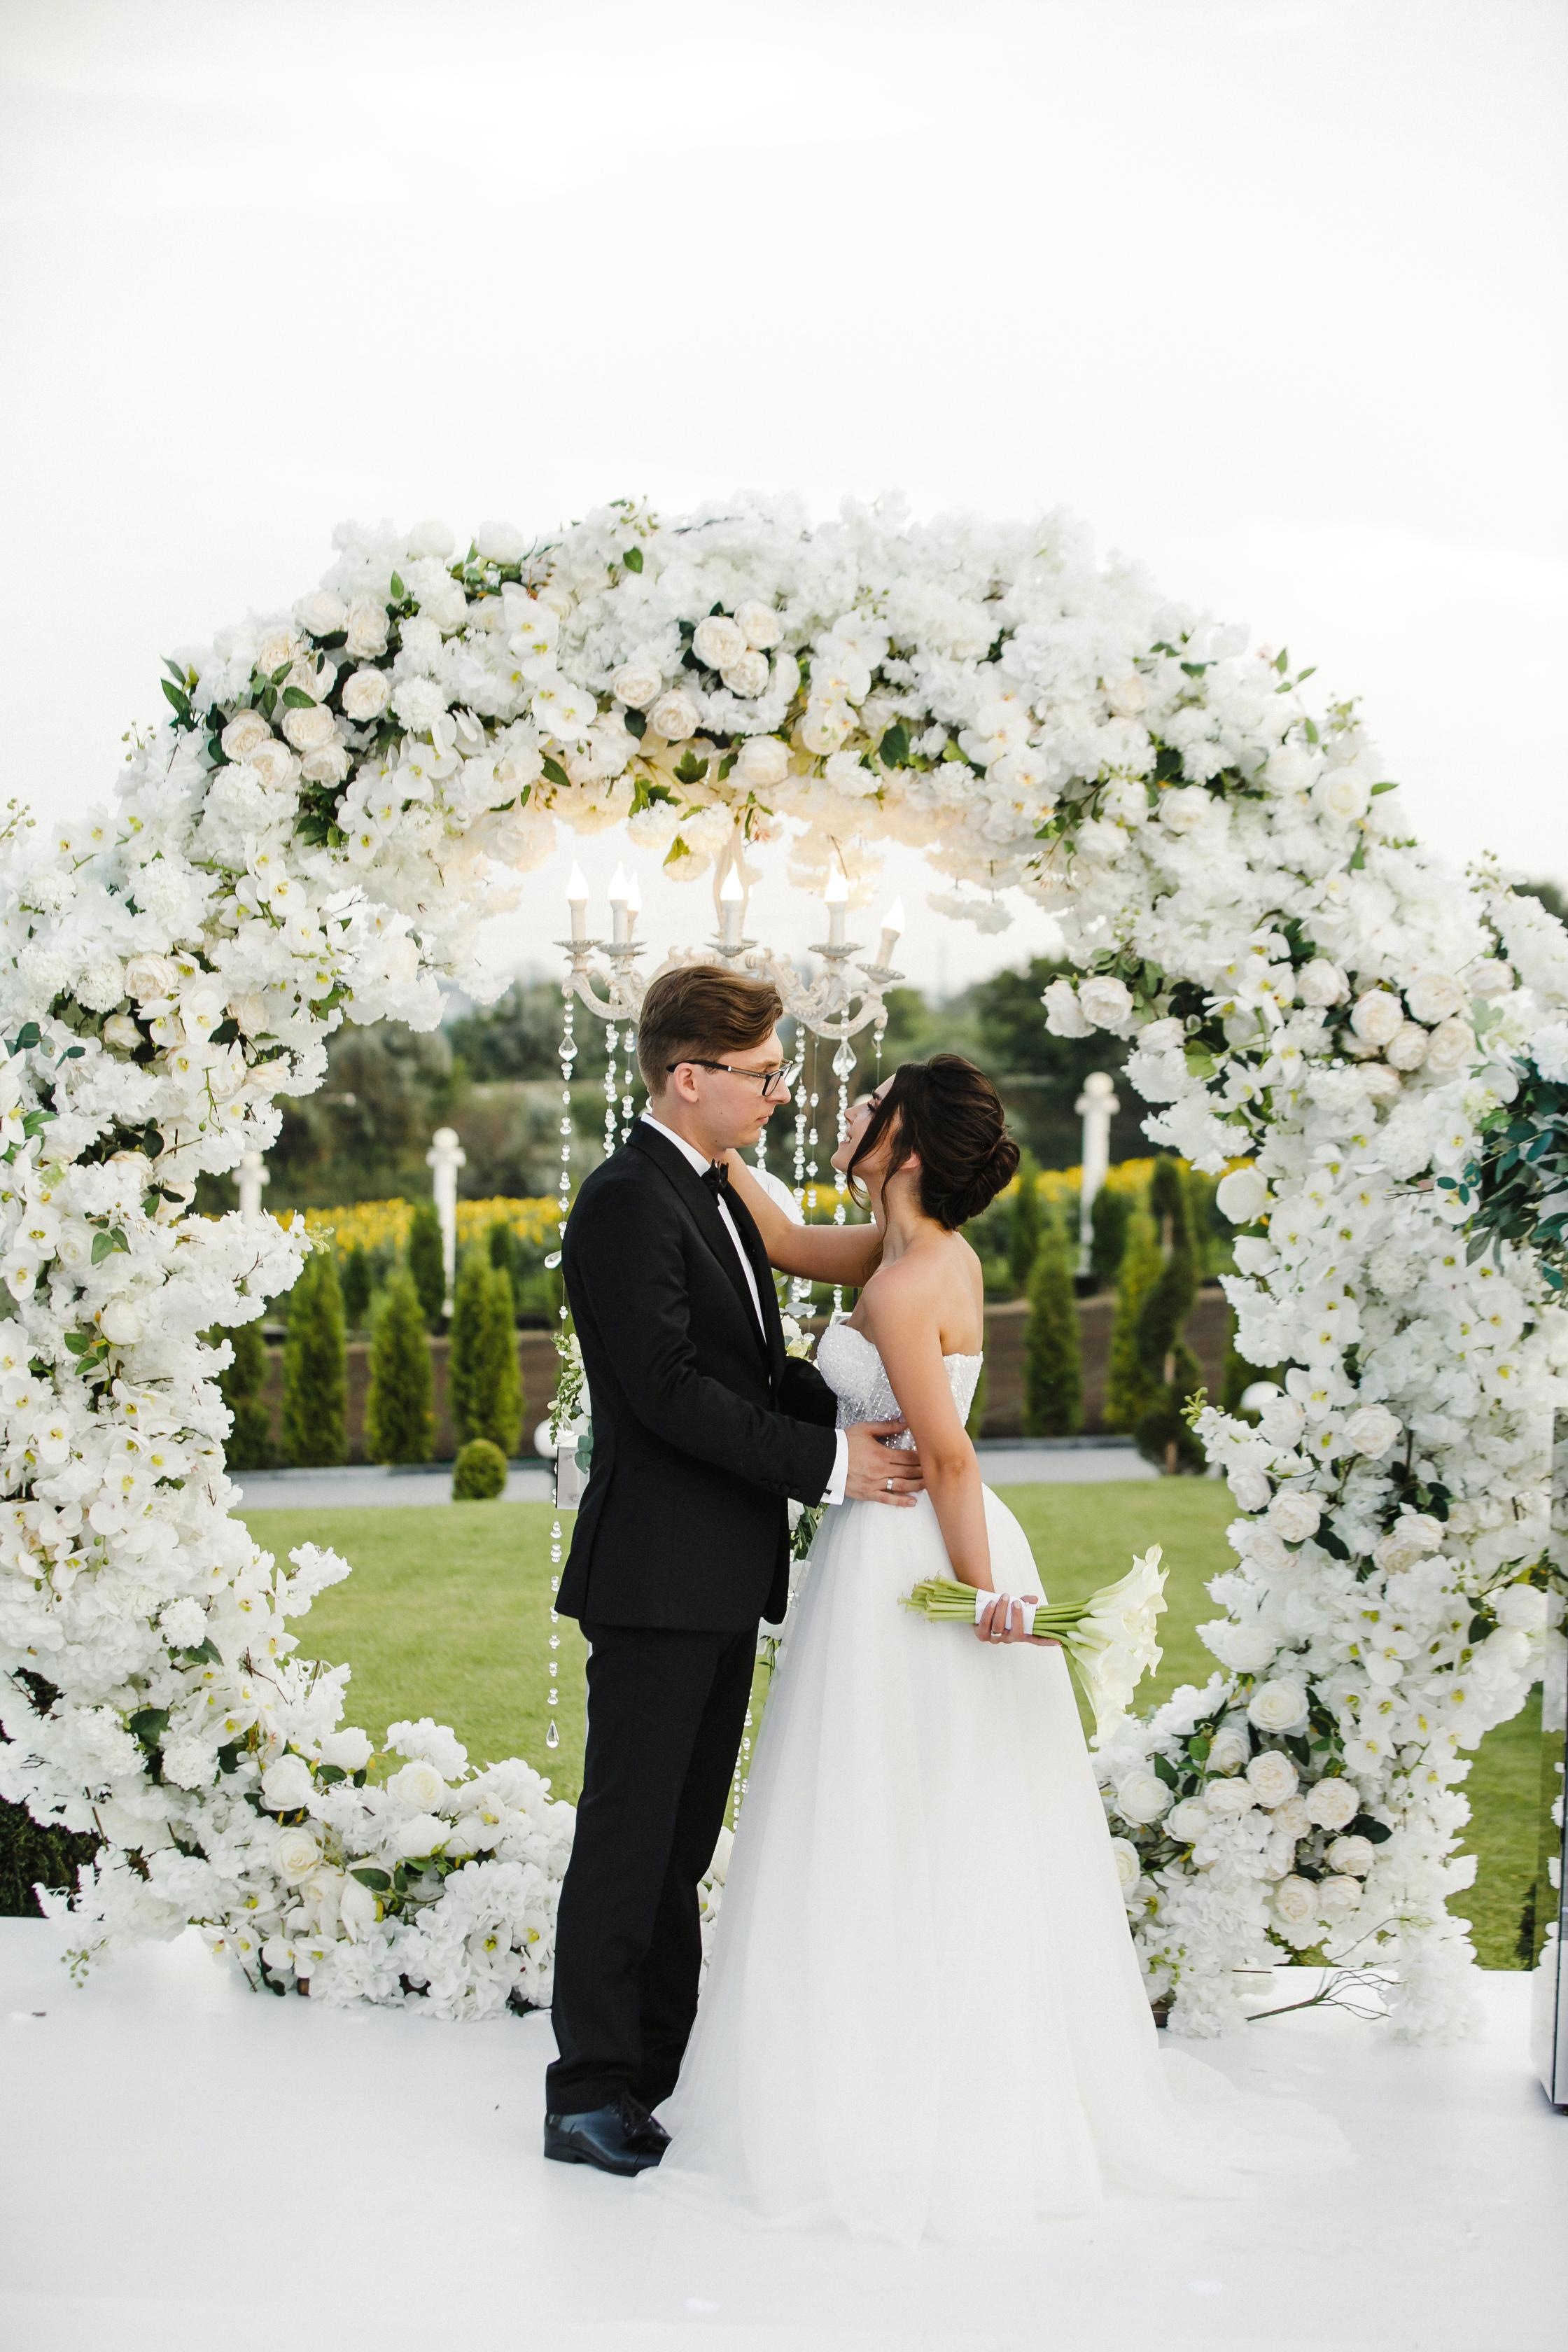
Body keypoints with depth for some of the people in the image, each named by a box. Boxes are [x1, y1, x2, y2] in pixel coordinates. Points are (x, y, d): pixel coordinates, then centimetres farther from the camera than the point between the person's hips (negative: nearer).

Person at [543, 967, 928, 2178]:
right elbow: (672, 1393, -22)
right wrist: (826, 1465, -19)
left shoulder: (715, 1195, 16)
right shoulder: (628, 1202, -16)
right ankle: (590, 2093, 6)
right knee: (629, 1838, -2)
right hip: (657, 1576, -10)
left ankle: (664, 2068, 24)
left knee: (683, 1837, 15)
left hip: (723, 1578, 10)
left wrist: (856, 1418, 0)